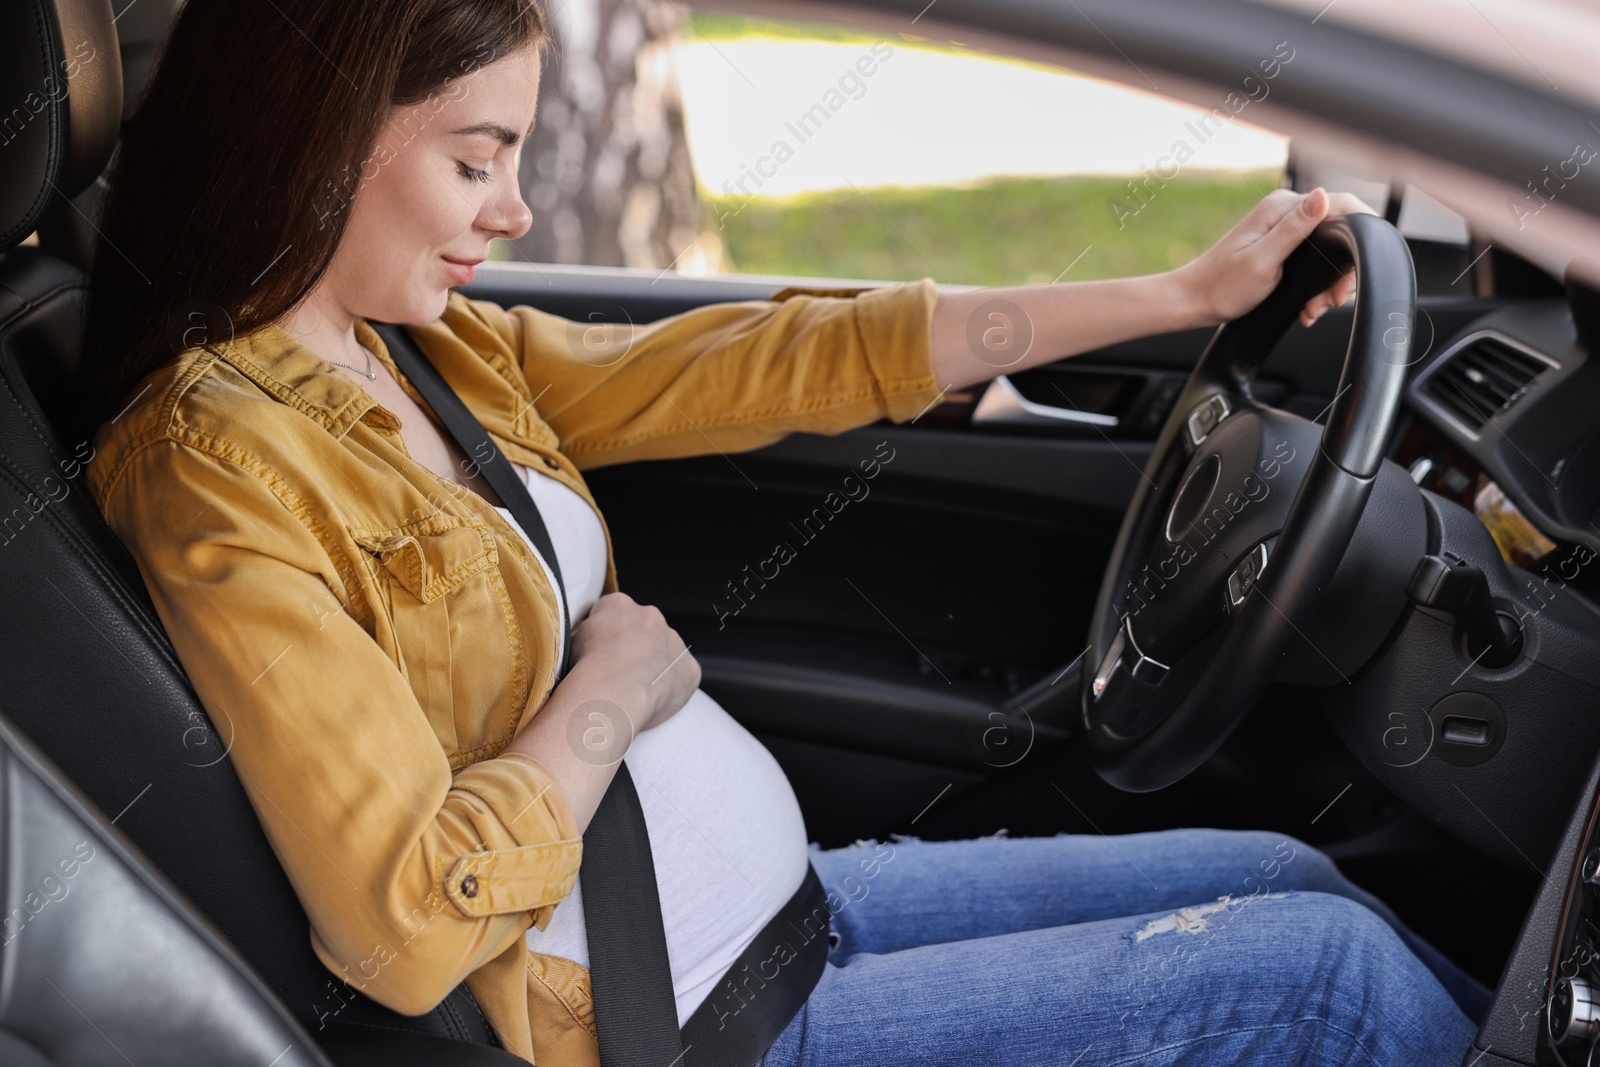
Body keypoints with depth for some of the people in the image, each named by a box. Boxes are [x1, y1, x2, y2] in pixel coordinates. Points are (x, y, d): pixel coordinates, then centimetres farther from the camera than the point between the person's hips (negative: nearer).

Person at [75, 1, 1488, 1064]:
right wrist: (616, 685, -12)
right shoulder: (212, 461, -20)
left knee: (1291, 872, 10)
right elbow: (415, 919, -26)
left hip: (790, 899, 8)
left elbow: (789, 361, 4)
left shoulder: (446, 356, 5)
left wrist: (1188, 293, 5)